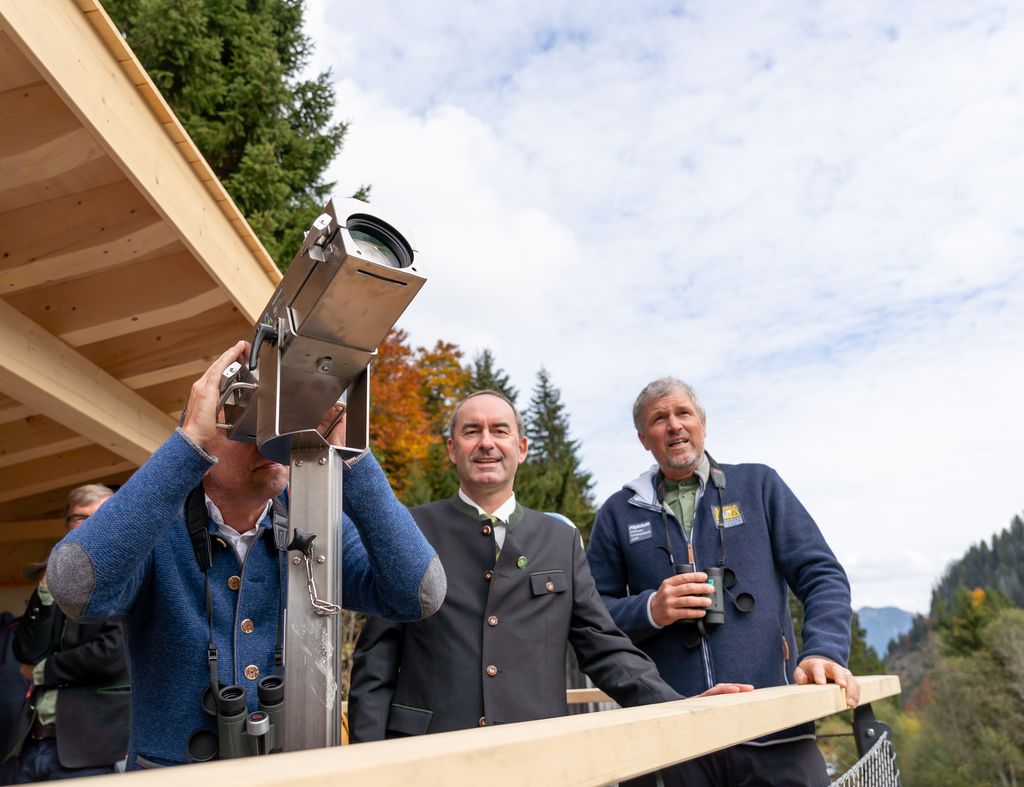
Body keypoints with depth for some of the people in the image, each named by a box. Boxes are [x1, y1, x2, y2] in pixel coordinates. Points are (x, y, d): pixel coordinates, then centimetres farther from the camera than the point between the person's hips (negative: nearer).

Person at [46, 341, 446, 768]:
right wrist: (191, 441, -27)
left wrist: (345, 453, -22)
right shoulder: (153, 524, -8)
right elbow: (76, 588, -28)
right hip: (175, 771, -1)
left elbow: (421, 594, -17)